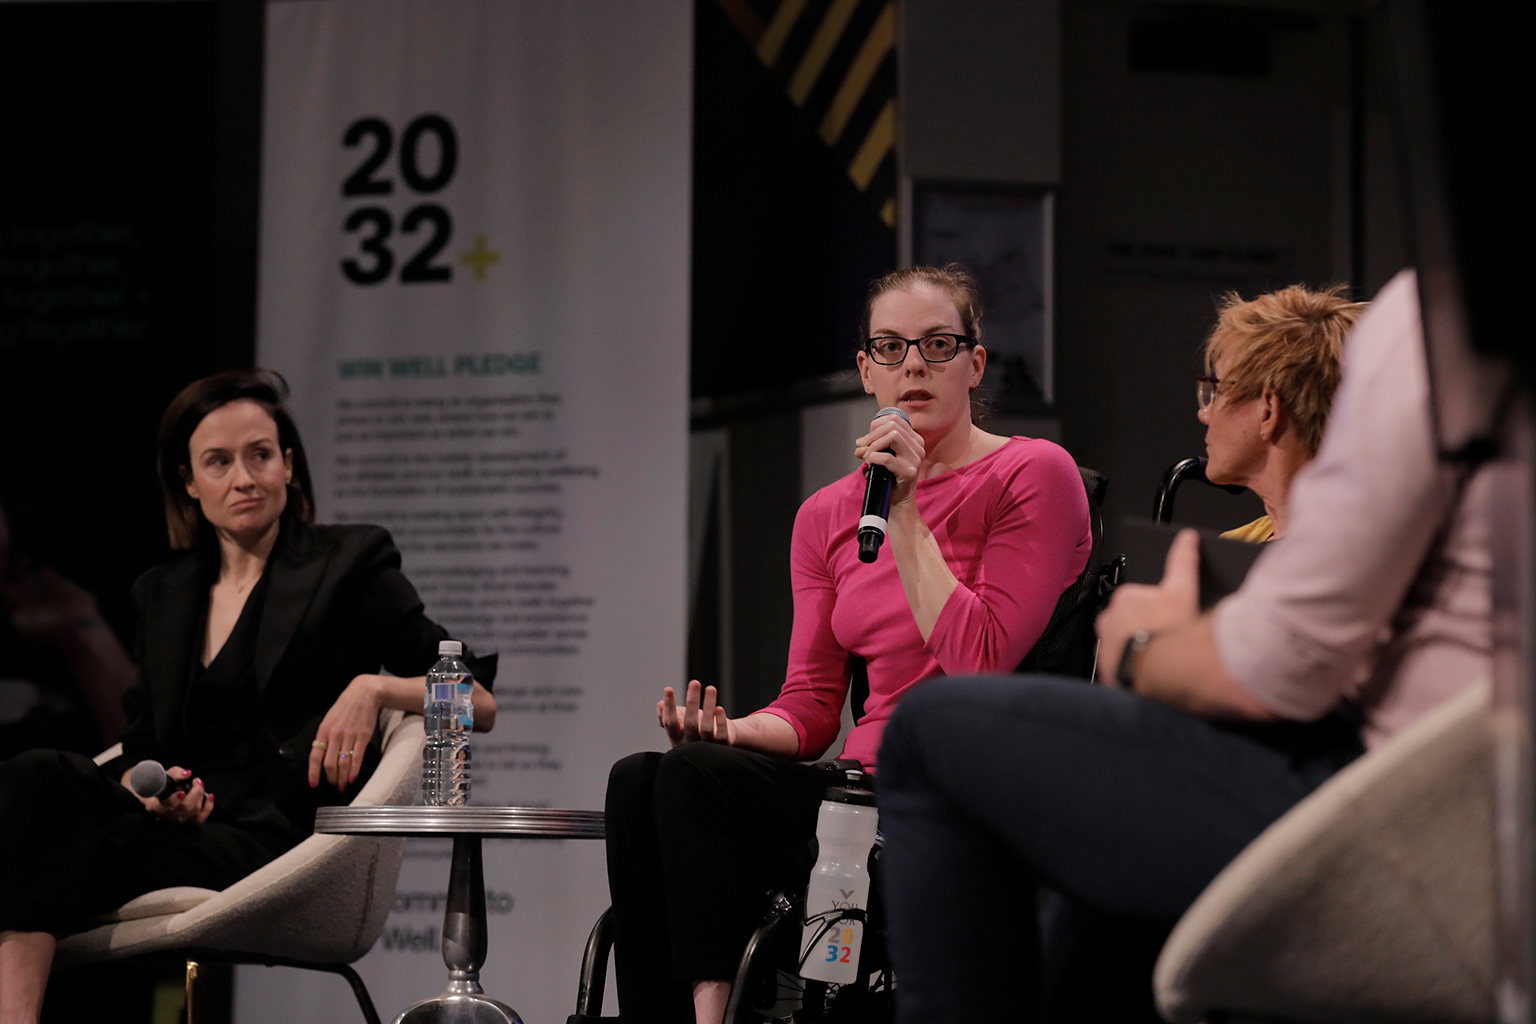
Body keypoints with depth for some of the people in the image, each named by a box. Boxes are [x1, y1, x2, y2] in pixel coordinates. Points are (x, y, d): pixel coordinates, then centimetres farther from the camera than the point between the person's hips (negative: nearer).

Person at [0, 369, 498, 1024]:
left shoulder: (349, 563, 9)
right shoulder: (162, 593, 24)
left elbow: (480, 704, 5)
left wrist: (373, 687, -14)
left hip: (274, 842, -5)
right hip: (180, 823, 5)